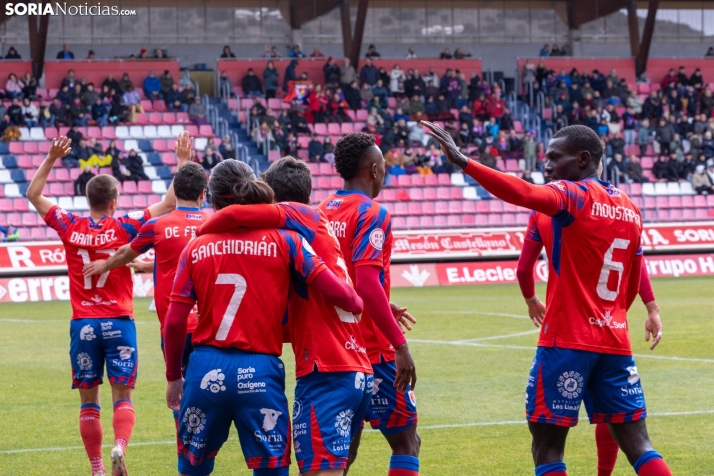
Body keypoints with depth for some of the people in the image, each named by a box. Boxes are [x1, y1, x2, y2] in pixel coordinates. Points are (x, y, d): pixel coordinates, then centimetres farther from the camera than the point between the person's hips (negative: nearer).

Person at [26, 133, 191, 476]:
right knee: (122, 397, 0)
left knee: (89, 402, 7)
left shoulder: (70, 228, 0)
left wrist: (51, 159, 14)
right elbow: (169, 203, 1)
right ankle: (119, 448, -26)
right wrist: (182, 162, 7)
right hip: (119, 323, -1)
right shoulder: (124, 228, -4)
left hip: (83, 325, 2)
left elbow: (33, 195, 13)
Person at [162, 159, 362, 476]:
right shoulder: (285, 240, 0)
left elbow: (174, 322, 4)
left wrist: (173, 376, 17)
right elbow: (335, 292, -7)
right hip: (260, 372, -2)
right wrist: (359, 305, 15)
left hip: (206, 369, 2)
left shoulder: (196, 248, 6)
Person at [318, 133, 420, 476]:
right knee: (405, 441, 2)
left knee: (345, 446, 13)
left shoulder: (323, 212, 9)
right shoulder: (371, 214, -13)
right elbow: (367, 283, -23)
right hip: (373, 348, -7)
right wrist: (400, 344, -22)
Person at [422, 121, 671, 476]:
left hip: (567, 341, -7)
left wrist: (463, 162, -36)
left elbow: (524, 194, -30)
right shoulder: (629, 209, 13)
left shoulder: (572, 195, -9)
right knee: (638, 446, 9)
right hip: (615, 342, 7)